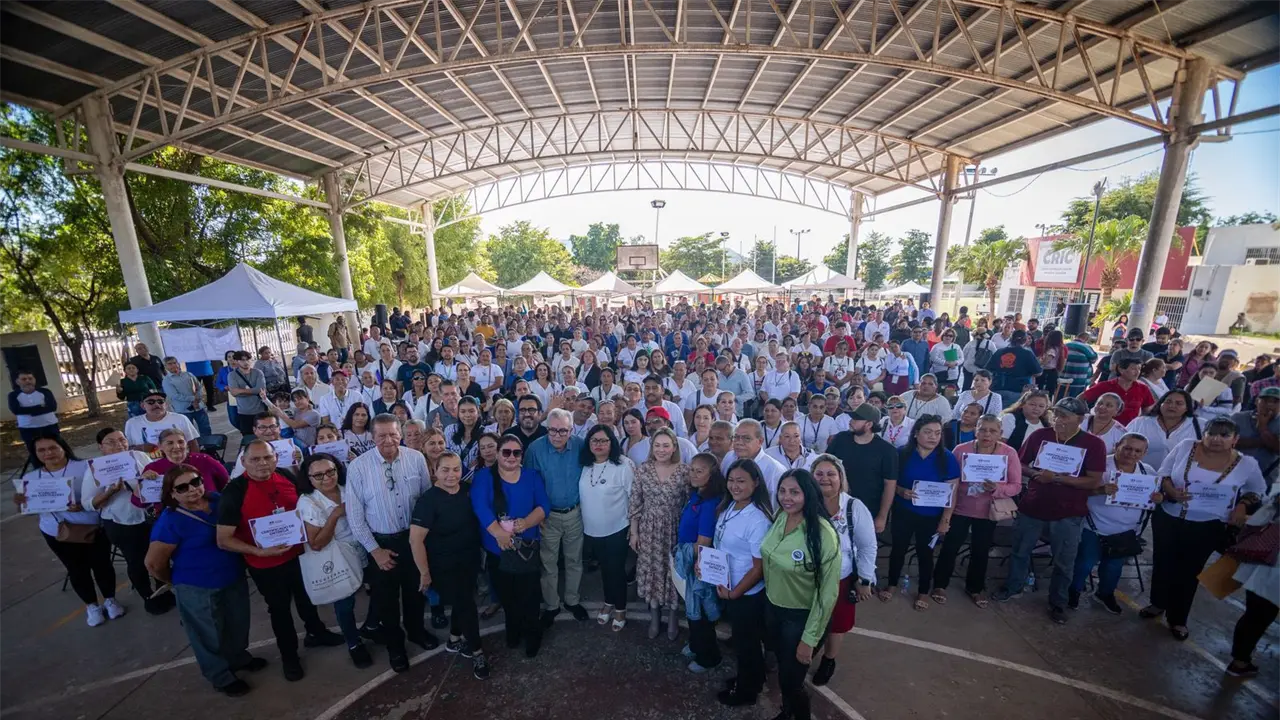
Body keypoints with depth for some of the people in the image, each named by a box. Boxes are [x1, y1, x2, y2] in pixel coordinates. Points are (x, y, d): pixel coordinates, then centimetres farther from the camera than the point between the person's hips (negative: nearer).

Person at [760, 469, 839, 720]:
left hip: (800, 616, -5)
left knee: (791, 680, 13)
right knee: (783, 666, 27)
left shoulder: (823, 535, -28)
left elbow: (828, 593, -20)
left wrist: (809, 638, -14)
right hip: (773, 607, 5)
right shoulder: (779, 518, -11)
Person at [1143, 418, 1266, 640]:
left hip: (1207, 527, 0)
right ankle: (1158, 603, 34)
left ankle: (1177, 619, 26)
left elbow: (1257, 491, 9)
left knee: (1189, 571, 9)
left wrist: (1242, 506, -8)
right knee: (1162, 563, 14)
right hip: (1167, 518, 0)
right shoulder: (1185, 447, -8)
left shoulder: (1246, 464, -6)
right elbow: (1163, 472, -1)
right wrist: (1170, 490, -19)